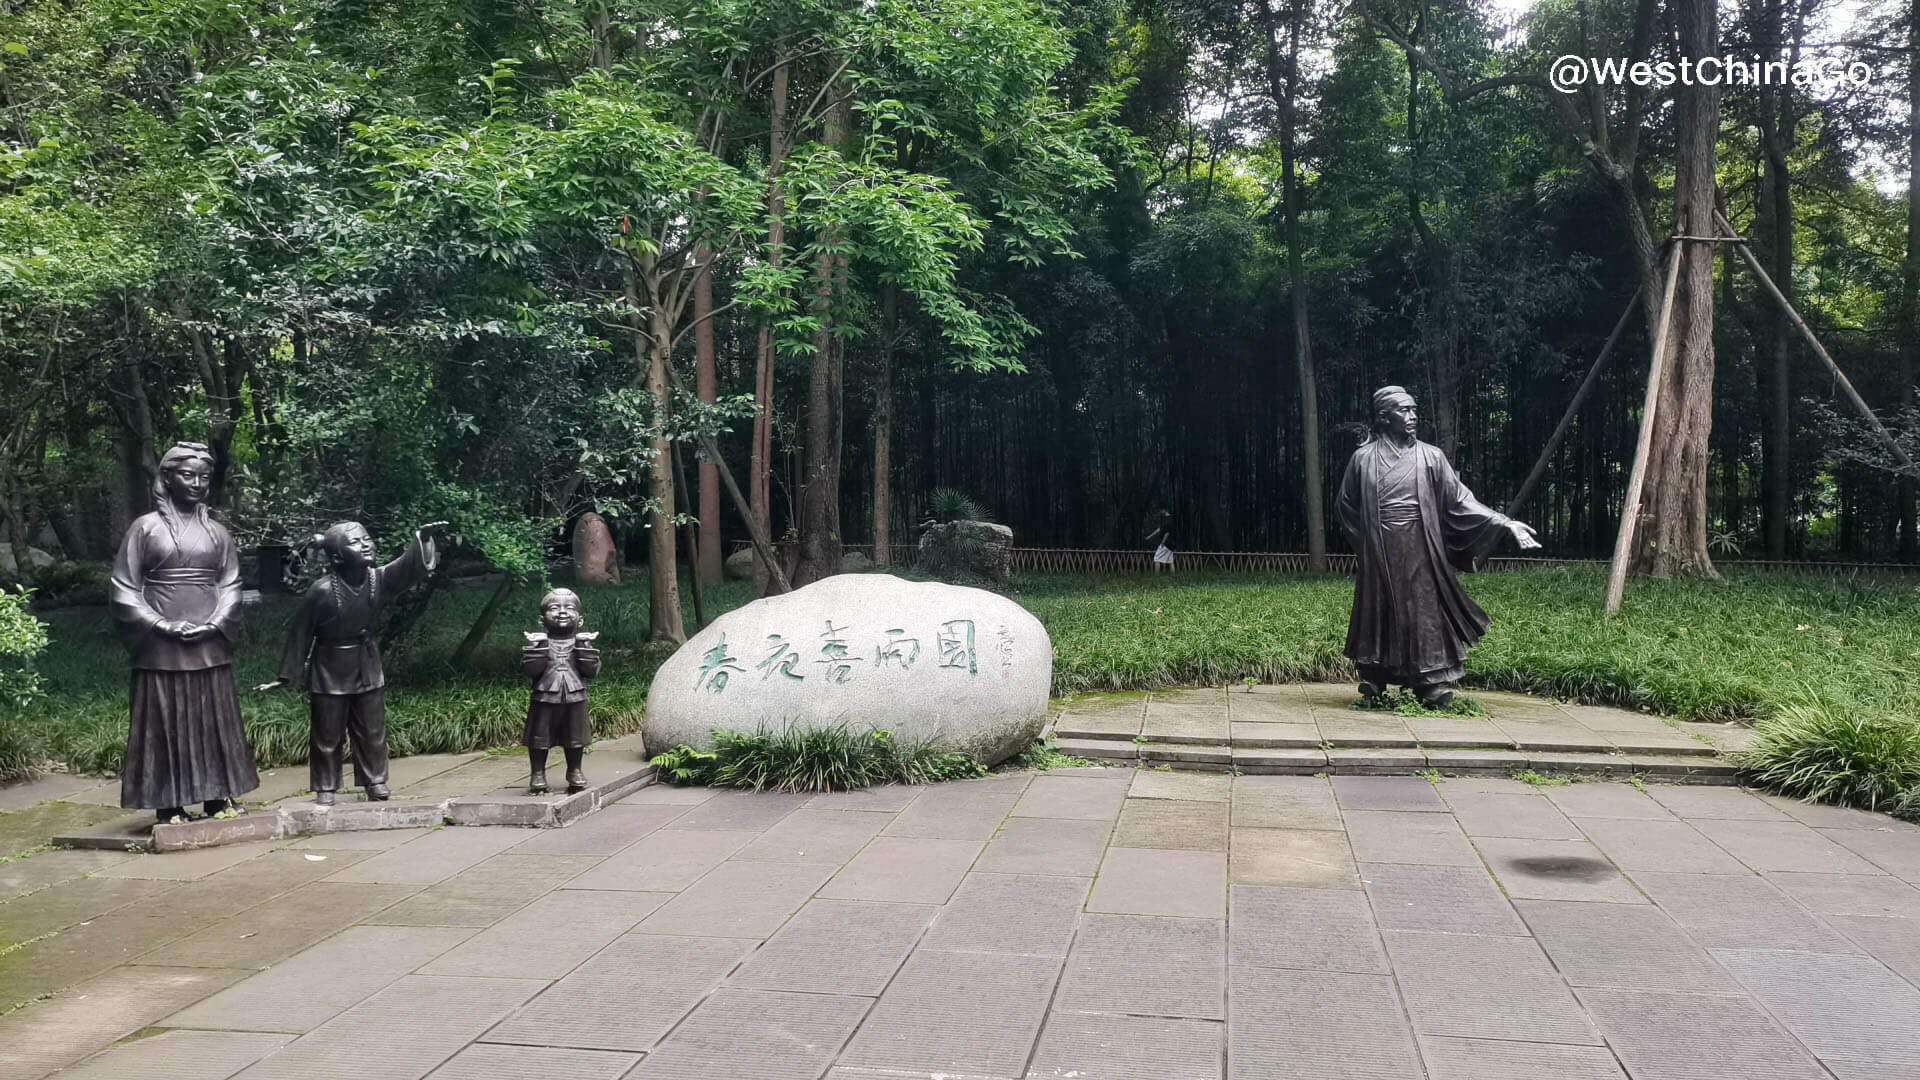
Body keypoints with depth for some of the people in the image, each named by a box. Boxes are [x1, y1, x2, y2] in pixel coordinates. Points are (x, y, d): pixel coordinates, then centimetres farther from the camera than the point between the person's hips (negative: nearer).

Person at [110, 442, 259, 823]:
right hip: (161, 649, -3)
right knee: (165, 725, 0)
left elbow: (230, 587, 7)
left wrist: (214, 624, -9)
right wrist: (161, 626, -12)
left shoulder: (217, 532, 10)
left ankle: (219, 798, 14)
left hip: (211, 647, 3)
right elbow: (124, 590, -2)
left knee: (216, 722, 6)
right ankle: (169, 805, 6)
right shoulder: (145, 528, 1)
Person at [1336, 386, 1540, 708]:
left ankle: (1432, 685, -1)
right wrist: (1367, 538, 7)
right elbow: (1346, 507, 15)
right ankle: (1374, 680, 13)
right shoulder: (1364, 458, 4)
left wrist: (1504, 524, -3)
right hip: (1379, 558, 0)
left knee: (1424, 610, -3)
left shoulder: (1430, 457, 5)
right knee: (1378, 612, 4)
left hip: (1419, 554, 0)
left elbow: (1459, 500, 3)